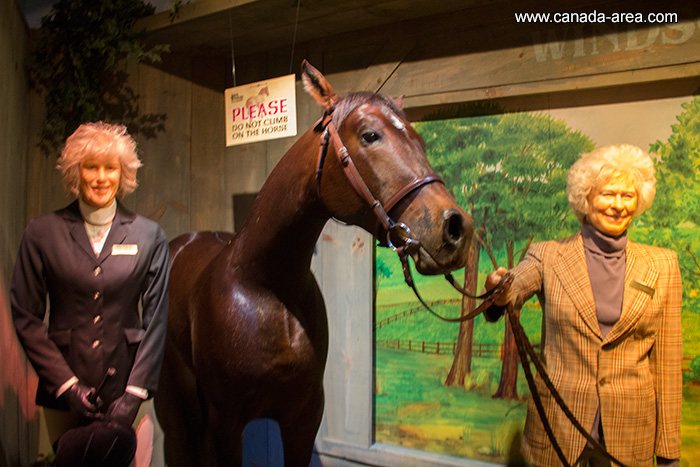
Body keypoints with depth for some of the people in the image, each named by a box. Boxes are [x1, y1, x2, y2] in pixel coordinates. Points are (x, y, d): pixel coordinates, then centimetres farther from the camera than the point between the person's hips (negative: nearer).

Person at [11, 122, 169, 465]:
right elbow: (26, 318, -1)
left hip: (121, 385, 0)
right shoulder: (43, 234, -1)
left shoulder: (149, 237, 0)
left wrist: (134, 394, -7)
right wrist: (66, 384, -8)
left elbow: (155, 320, -1)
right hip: (62, 389, 0)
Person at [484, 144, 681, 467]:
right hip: (557, 426, -1)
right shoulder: (547, 256, -1)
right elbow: (512, 288, -20)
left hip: (630, 430, 1)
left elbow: (667, 360, 3)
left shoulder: (662, 265, 3)